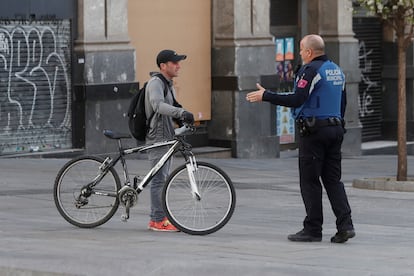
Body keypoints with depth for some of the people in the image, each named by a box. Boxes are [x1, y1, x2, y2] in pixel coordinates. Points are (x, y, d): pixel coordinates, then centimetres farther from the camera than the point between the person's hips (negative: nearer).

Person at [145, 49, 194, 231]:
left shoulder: (168, 85, 18)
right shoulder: (155, 83, -14)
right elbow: (158, 105, -32)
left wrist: (182, 118, 8)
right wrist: (181, 112, -43)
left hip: (167, 138, 10)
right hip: (157, 137, -10)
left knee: (163, 178, 13)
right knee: (159, 179, -9)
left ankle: (158, 217, 19)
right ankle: (158, 221, -8)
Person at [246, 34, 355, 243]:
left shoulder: (311, 70, -13)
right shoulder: (336, 70, 15)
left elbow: (297, 100, -21)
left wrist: (265, 96, -15)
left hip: (314, 131, -8)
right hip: (336, 128, 8)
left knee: (309, 181, -2)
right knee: (333, 179, 8)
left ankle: (313, 229, 0)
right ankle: (345, 225, -3)